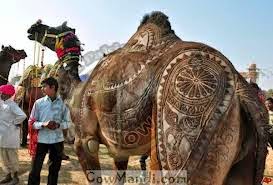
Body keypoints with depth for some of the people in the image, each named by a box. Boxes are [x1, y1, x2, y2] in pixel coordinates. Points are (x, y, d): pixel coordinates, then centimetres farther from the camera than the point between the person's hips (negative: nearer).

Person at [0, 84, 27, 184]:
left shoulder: (12, 105, -17)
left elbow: (22, 115, -29)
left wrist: (15, 123, -17)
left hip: (10, 135, -8)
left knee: (12, 157, 5)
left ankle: (15, 176, 18)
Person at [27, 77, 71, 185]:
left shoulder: (62, 104, -1)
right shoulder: (39, 103, -1)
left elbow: (68, 122, 5)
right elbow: (31, 122, 1)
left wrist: (58, 125, -15)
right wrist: (43, 124, -18)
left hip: (57, 140, 1)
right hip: (41, 140, -1)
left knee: (54, 169, 14)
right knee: (35, 169, 3)